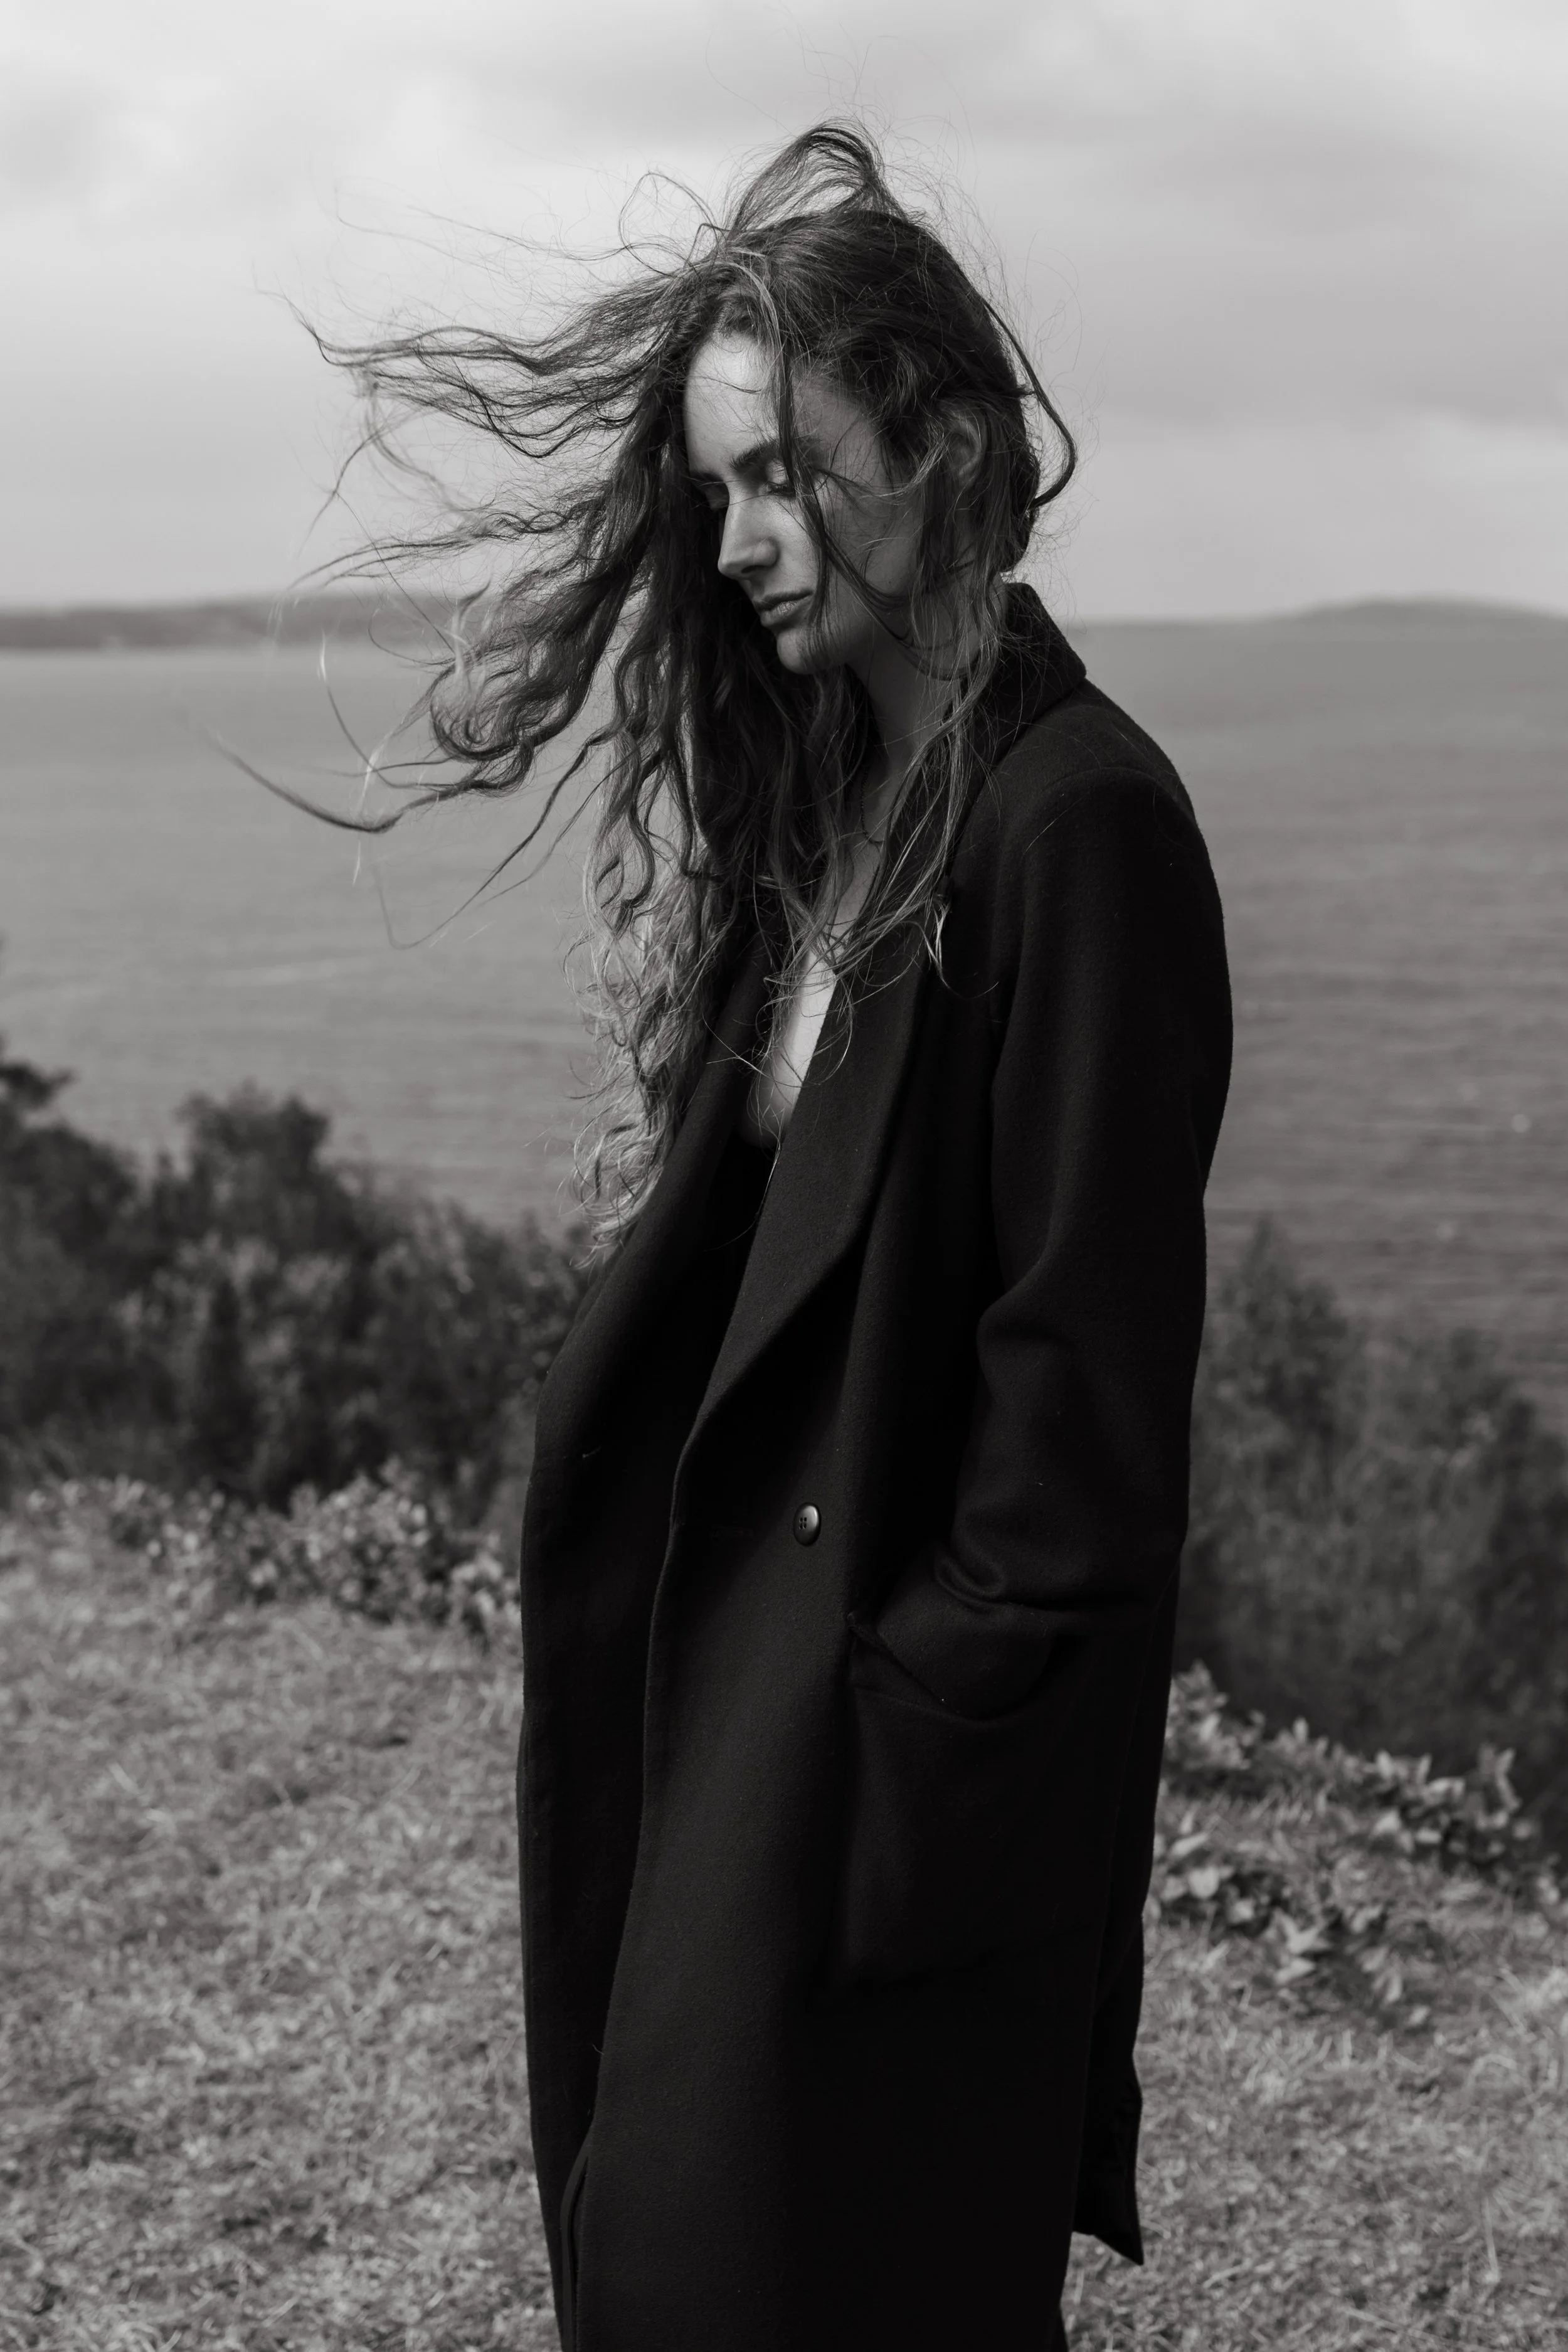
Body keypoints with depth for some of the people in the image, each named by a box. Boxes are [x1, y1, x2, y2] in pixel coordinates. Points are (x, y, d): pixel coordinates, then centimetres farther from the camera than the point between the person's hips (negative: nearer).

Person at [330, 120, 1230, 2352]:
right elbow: (735, 1236, 10)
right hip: (732, 1634, 8)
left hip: (909, 1714, -8)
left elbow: (1089, 1363, -17)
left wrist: (936, 1722, -14)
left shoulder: (1077, 818, -16)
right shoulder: (821, 785, 10)